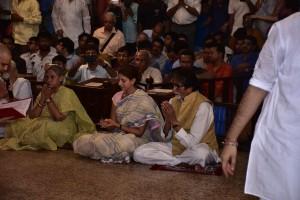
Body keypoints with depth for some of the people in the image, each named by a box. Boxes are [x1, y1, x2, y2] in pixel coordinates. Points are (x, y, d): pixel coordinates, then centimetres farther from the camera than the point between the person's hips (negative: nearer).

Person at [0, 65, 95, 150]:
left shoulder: (67, 93, -9)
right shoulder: (43, 93, 9)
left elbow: (59, 117, -20)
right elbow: (32, 116, 0)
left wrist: (48, 98, -13)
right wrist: (42, 99, -10)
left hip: (63, 128, -5)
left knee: (43, 127, -34)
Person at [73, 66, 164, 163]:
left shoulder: (144, 100, -12)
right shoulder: (117, 96, 6)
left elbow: (139, 132, -10)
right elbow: (114, 123, 8)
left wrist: (118, 125, -18)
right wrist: (108, 124, -16)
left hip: (137, 138, -6)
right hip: (119, 135, 6)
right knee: (83, 141, -16)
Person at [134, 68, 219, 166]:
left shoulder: (202, 106, -18)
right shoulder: (173, 101, 0)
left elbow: (192, 143, -22)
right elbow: (166, 138, 0)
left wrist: (174, 121, -26)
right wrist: (168, 120, -19)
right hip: (176, 146, 6)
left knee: (200, 154, -43)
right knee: (139, 153, -14)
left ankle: (173, 160, -12)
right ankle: (186, 162, -10)